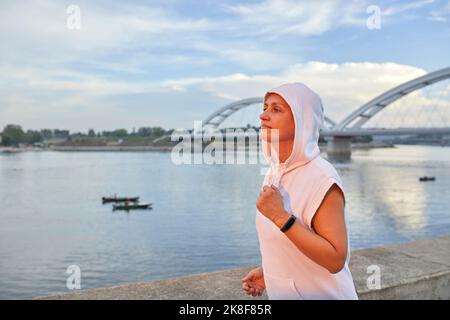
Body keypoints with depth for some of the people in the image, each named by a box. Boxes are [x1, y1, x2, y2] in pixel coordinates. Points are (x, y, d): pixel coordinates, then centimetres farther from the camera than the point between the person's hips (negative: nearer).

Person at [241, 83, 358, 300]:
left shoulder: (322, 178, -23)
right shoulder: (276, 171, -1)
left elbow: (335, 260, -26)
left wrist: (281, 217, -30)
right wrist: (268, 271, 4)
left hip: (320, 294, -6)